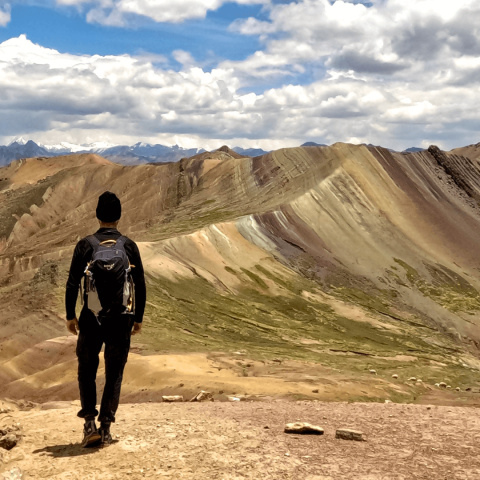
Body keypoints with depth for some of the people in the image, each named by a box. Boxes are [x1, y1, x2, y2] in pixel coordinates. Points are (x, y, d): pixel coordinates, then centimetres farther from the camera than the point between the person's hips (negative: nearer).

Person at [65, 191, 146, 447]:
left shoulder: (85, 244, -2)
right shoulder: (129, 246, 1)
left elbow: (73, 283, -4)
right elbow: (140, 285, 1)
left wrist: (70, 315, 5)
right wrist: (138, 318, 10)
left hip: (92, 316, -1)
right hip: (121, 318, 1)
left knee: (86, 371, 12)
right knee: (114, 374, 10)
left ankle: (90, 424, 1)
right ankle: (105, 428, 9)